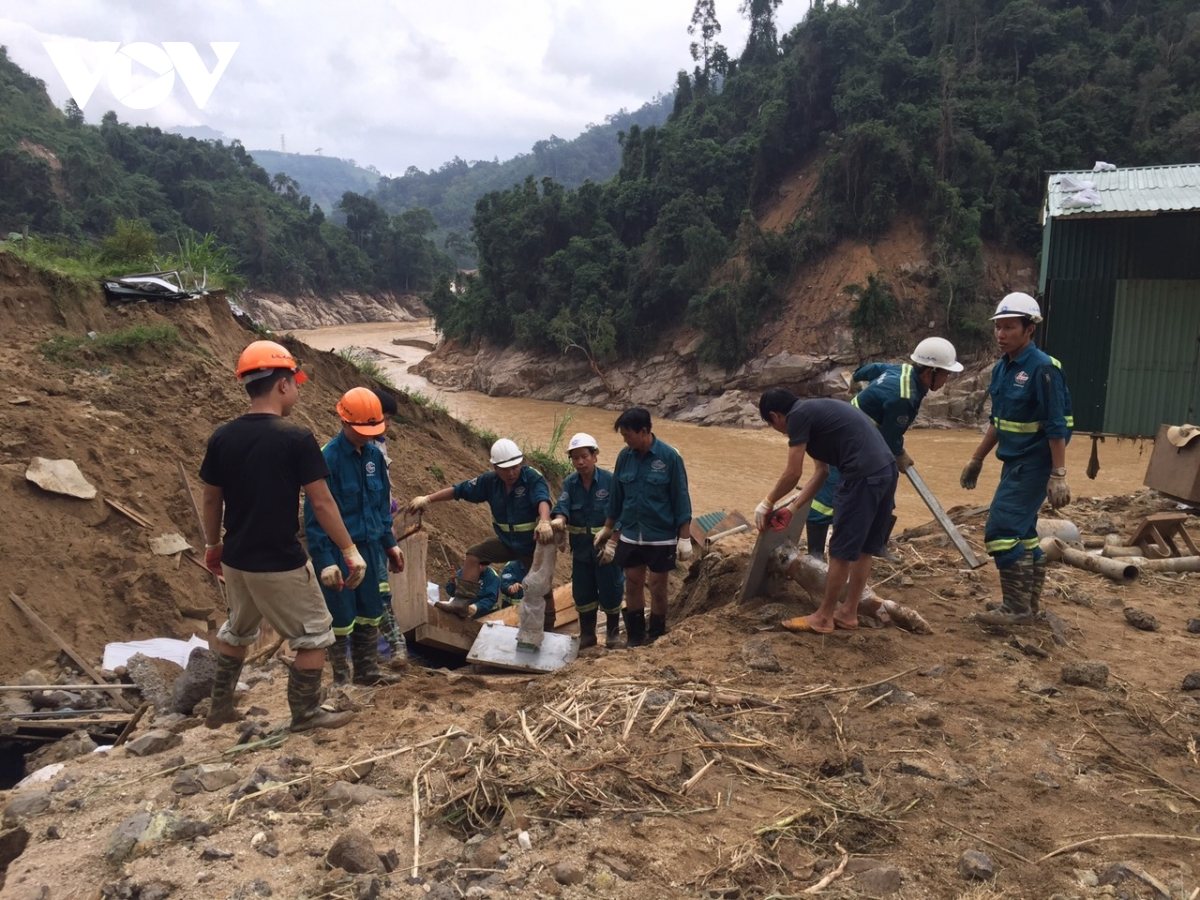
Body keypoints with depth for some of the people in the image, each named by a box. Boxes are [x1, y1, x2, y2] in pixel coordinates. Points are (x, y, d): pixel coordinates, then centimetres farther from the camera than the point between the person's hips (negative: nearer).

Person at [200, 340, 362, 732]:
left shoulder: (222, 437, -2)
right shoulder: (296, 438, -18)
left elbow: (211, 499, 8)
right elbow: (322, 503, -15)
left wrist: (212, 545, 23)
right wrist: (350, 550, -5)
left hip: (235, 560, 6)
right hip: (280, 563, -6)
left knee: (237, 631, 27)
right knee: (314, 634, 12)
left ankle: (220, 708, 37)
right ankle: (306, 714, 20)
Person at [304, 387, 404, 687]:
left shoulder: (374, 454, 3)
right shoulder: (328, 458, -17)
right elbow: (316, 514, -16)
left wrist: (389, 543, 15)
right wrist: (325, 560, -19)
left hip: (370, 547, 6)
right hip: (339, 551, -6)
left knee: (371, 613, 15)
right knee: (341, 617, 5)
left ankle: (367, 670, 29)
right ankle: (342, 677, 21)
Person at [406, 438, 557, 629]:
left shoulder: (533, 478, -26)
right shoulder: (490, 481, -10)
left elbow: (542, 500, -45)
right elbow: (459, 490, -5)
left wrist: (544, 522, -67)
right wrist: (428, 498, -10)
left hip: (534, 544, -5)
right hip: (507, 541, 5)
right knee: (474, 554, -7)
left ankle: (547, 629, 23)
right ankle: (462, 602, -7)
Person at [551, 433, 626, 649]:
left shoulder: (610, 480, -13)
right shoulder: (570, 482, -2)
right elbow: (563, 505, -16)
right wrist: (558, 519, -38)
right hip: (581, 547, 4)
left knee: (610, 589, 7)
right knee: (583, 591, 12)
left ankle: (613, 631, 28)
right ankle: (587, 634, 28)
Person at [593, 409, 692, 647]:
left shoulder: (669, 457, -14)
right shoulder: (624, 456, -2)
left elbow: (680, 498, -9)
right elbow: (616, 496, 8)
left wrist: (684, 538, -10)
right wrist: (607, 529, 12)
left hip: (661, 536, -4)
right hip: (630, 535, 4)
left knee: (657, 586, 8)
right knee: (632, 585, 11)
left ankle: (657, 637, 25)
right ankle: (635, 637, 26)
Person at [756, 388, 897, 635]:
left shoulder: (798, 415, -5)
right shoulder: (814, 411, 23)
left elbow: (793, 474, -4)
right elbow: (821, 472, 26)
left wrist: (768, 502, 12)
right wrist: (792, 508, 27)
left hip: (863, 476, -10)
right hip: (886, 470, 10)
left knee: (842, 551, 2)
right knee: (863, 548, 18)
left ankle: (823, 618, 14)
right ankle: (848, 613, 29)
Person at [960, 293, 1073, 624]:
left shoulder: (1043, 368, -18)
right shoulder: (1002, 367, 7)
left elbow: (1056, 427, -20)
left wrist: (1059, 475, -22)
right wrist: (977, 459, 20)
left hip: (1033, 463, -9)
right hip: (1015, 461, 9)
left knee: (1001, 530, -10)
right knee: (1021, 530, 15)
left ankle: (1016, 607, 0)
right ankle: (1030, 601, 27)